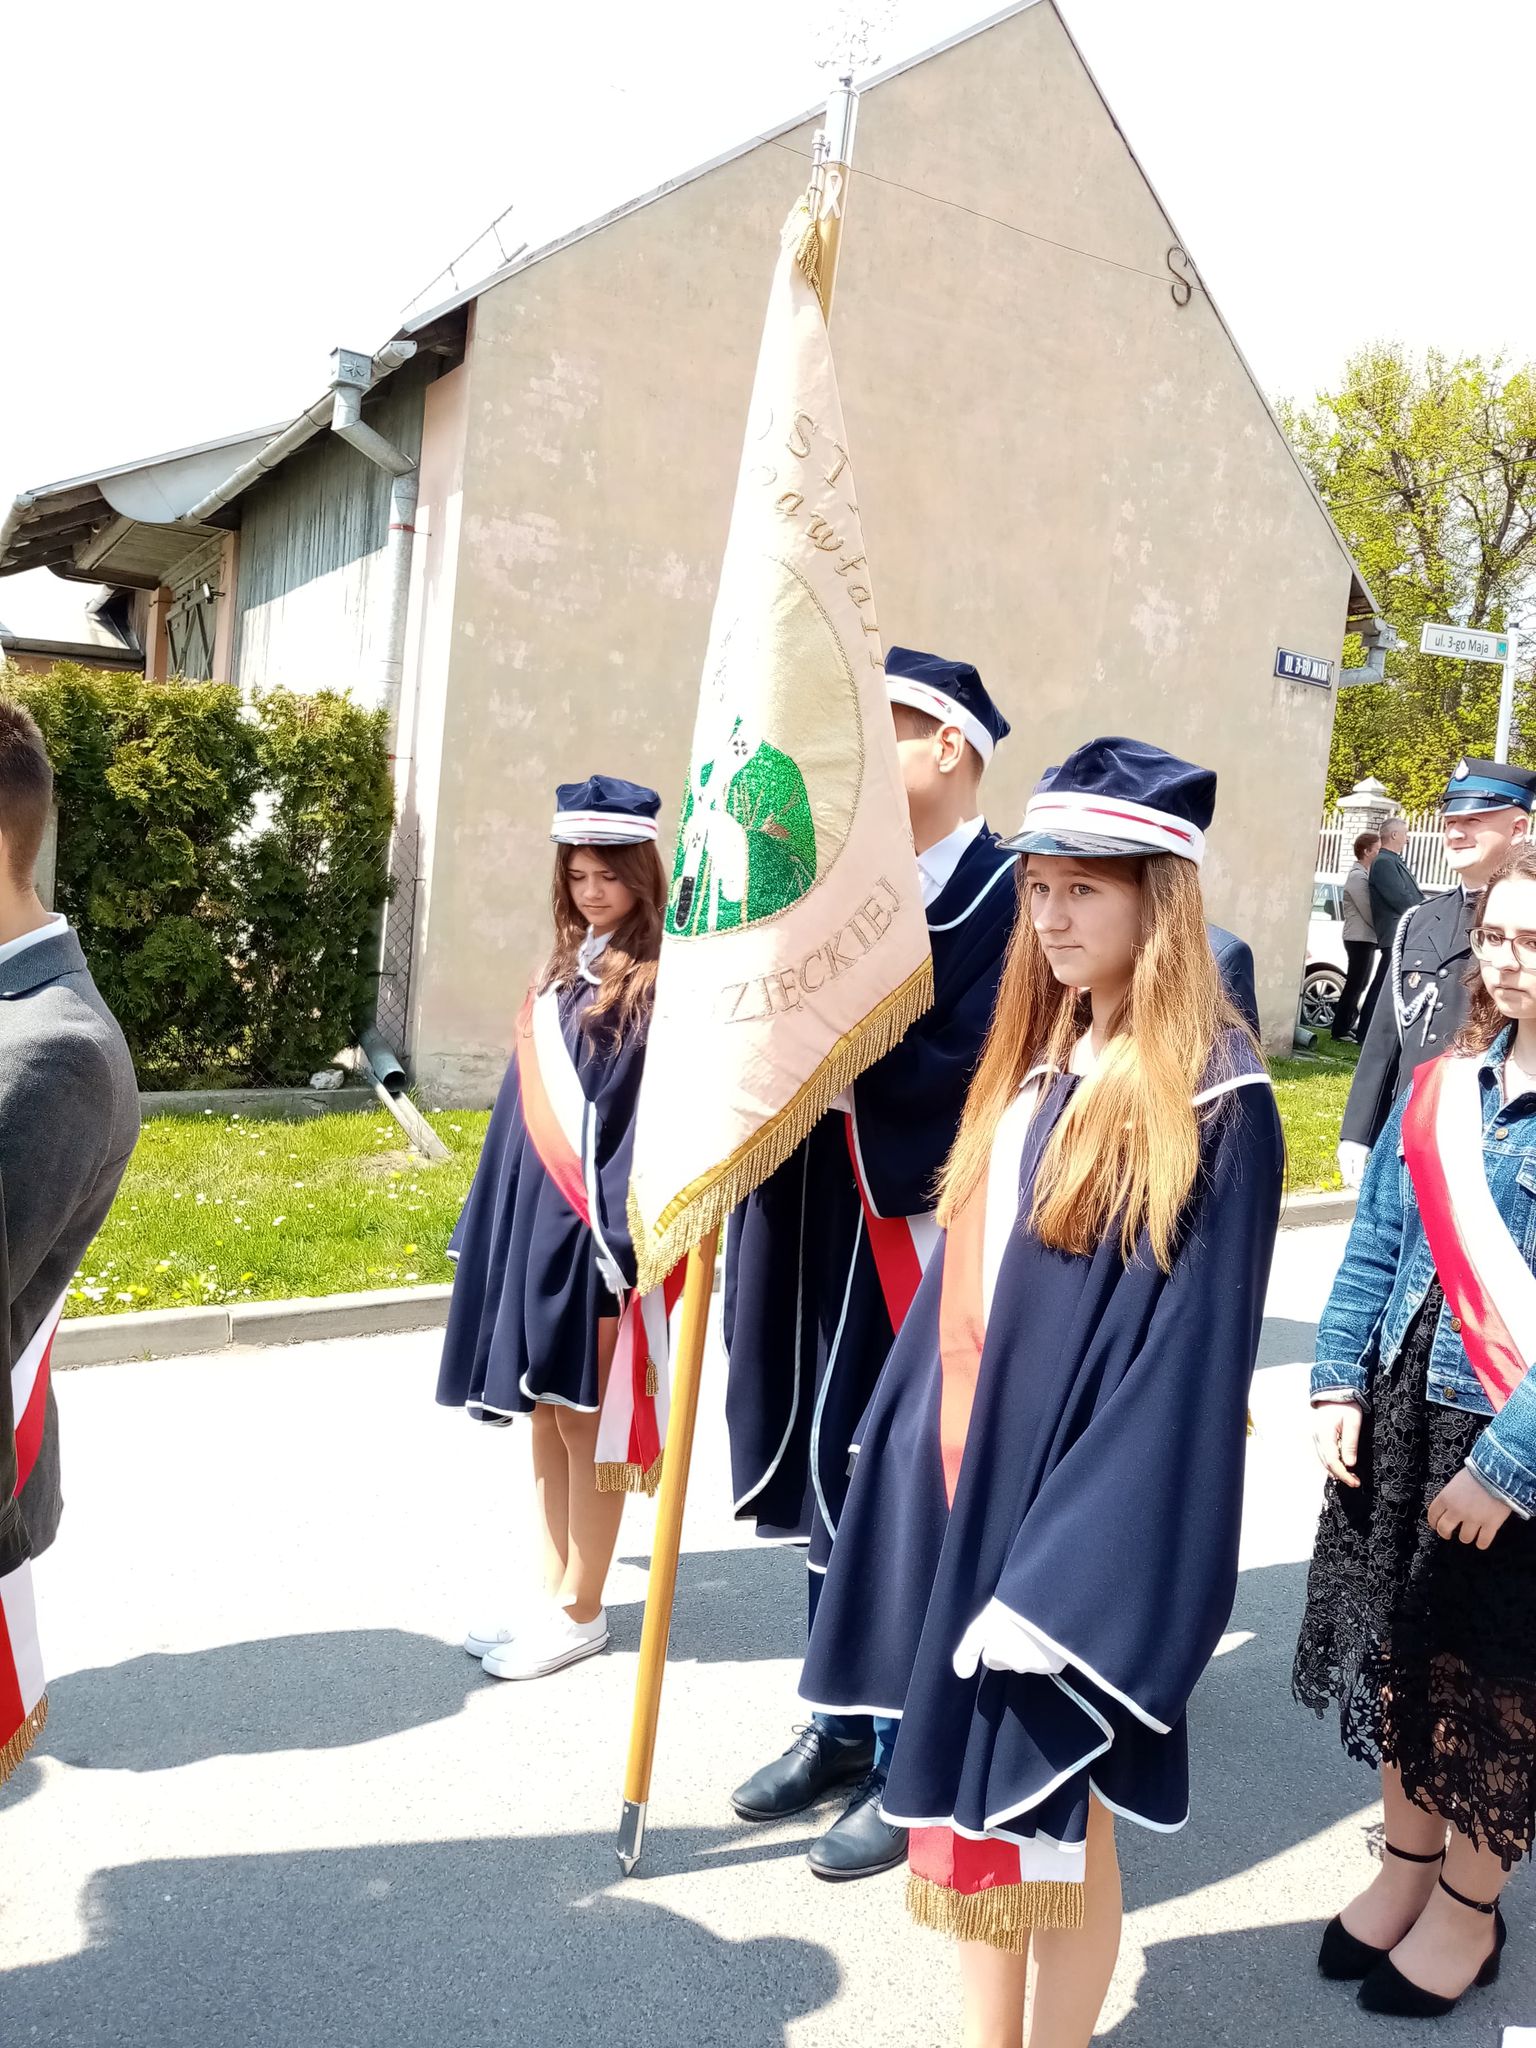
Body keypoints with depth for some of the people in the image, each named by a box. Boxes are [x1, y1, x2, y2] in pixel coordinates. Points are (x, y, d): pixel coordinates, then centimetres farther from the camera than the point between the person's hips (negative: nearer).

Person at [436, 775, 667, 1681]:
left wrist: (618, 1231, -21)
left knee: (584, 1421, 4)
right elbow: (528, 1104, 15)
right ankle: (556, 1594, 27)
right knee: (546, 1415, 14)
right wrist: (494, 1221, 14)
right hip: (532, 1217, 7)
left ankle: (579, 1612, 19)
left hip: (593, 1225, -7)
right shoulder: (564, 974, 12)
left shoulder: (657, 987, -10)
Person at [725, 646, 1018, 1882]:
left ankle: (917, 1765, 27)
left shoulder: (1008, 898, -13)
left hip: (924, 1252, -7)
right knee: (828, 1480, 18)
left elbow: (969, 1077, -22)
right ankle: (847, 1724, 38)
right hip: (823, 1240, 7)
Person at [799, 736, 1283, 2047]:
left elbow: (1192, 1360, -17)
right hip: (963, 1472, 7)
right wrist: (912, 1448, 12)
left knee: (1052, 1815, 9)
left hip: (1069, 1501, -7)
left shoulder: (1214, 1102, -15)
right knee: (971, 1795, 18)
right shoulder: (1038, 1053, 8)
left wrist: (1074, 1570, -19)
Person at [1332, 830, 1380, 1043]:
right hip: (1360, 938, -10)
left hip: (1367, 938, 10)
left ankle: (1347, 1025, 20)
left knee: (1359, 985, 13)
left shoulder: (1365, 874, 16)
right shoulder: (1358, 876, -14)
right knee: (1355, 985, -6)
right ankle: (1340, 1029, -1)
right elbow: (1368, 912, -17)